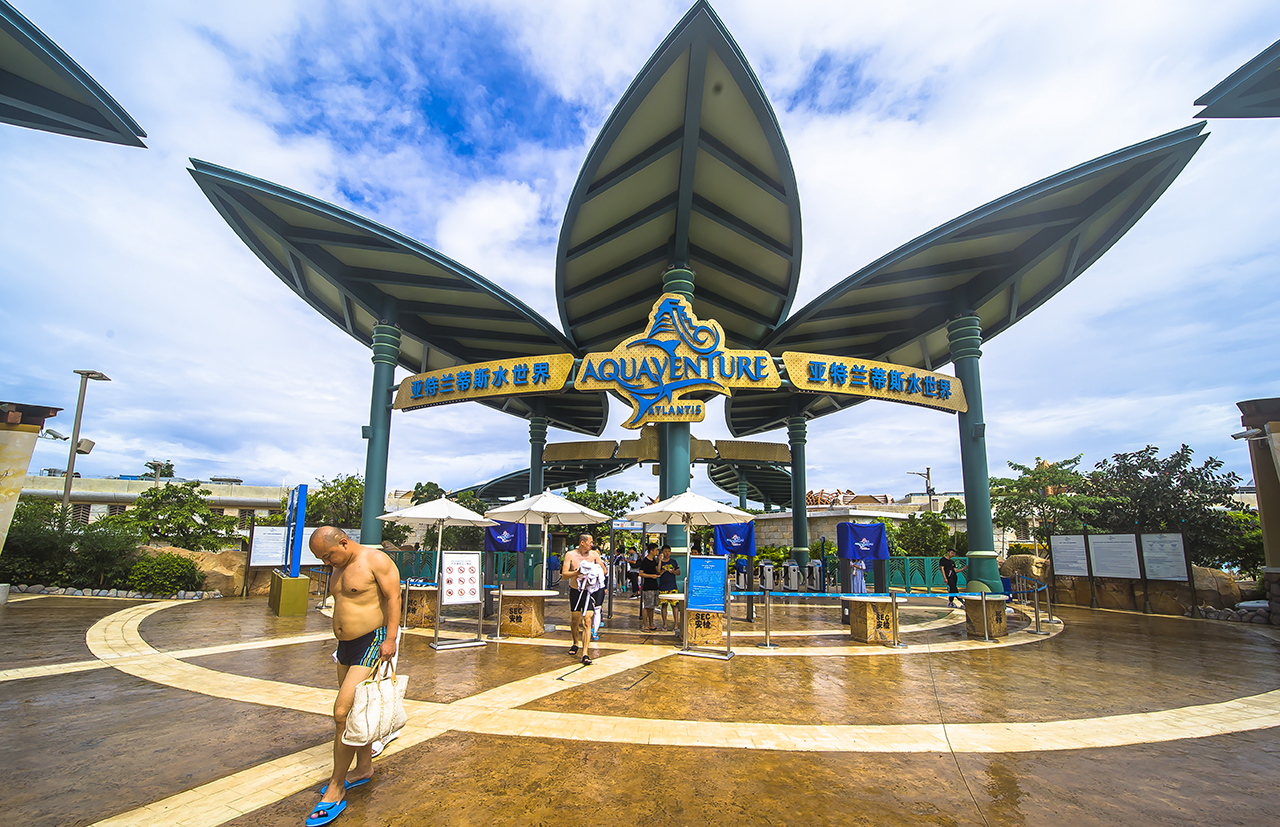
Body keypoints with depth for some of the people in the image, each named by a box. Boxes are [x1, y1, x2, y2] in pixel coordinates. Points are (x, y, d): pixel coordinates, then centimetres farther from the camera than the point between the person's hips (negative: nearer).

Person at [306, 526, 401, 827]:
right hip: (346, 645, 9)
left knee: (343, 713, -9)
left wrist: (390, 639, -21)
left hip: (372, 643, -9)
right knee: (355, 712, 18)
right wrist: (343, 641, 21)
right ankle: (364, 768, 35)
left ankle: (335, 790, 5)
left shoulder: (375, 560, -15)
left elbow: (393, 598, -17)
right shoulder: (339, 567, 11)